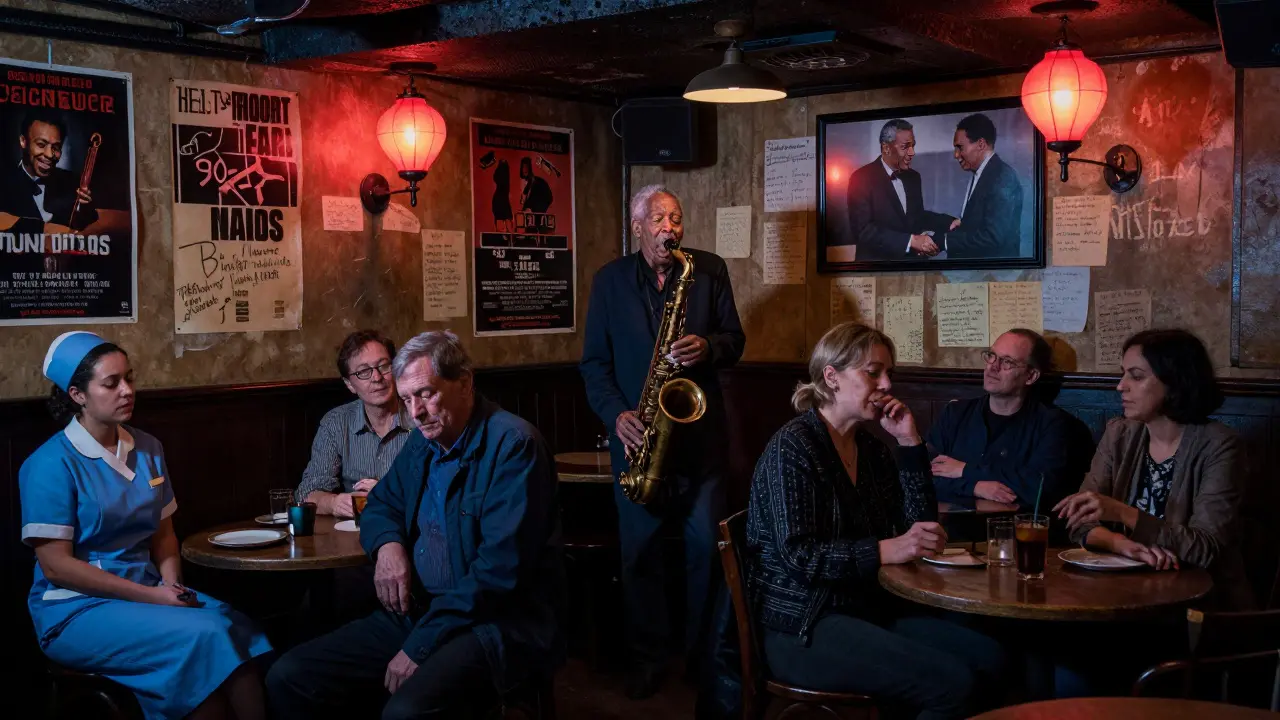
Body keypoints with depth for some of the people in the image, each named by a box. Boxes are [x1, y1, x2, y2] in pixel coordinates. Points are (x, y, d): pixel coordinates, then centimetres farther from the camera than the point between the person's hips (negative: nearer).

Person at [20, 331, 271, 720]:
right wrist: (152, 596, -17)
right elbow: (56, 564, -14)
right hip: (77, 608, -5)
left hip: (148, 590, 6)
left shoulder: (147, 449, 9)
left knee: (237, 628, -24)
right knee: (203, 638, -28)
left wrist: (172, 584, -7)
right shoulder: (51, 464, -10)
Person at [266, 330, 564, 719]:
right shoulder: (423, 443, 12)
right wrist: (388, 544, 1)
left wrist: (420, 646, -21)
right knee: (288, 678, -6)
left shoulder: (512, 444, -14)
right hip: (415, 613, 8)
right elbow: (381, 504, 27)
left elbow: (501, 567, -22)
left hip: (497, 624, -8)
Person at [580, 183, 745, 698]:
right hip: (637, 434, 0)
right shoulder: (609, 280, 5)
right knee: (639, 552, 5)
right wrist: (616, 413, -11)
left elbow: (734, 339, 6)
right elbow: (594, 361, 4)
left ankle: (704, 654, 19)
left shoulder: (709, 270, 4)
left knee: (707, 548, 3)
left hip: (700, 432, 0)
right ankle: (647, 659, 18)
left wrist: (708, 347, -16)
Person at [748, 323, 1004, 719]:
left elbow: (918, 527, 6)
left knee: (989, 658, -5)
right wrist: (886, 551, -30)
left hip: (866, 609, 8)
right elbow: (798, 555, -21)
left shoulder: (871, 448, 12)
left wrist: (910, 444, 0)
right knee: (953, 683, -22)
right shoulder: (793, 446, -11)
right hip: (803, 626, -8)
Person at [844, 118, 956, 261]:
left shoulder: (913, 177, 9)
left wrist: (949, 223, 0)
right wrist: (911, 240, -25)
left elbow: (917, 216, 16)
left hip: (912, 260, 6)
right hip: (878, 265, -6)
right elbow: (864, 230, -20)